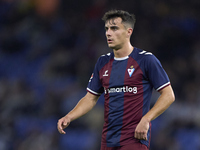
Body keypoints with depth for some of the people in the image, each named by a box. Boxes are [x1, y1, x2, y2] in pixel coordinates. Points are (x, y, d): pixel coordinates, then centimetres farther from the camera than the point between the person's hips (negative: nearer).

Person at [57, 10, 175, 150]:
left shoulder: (146, 59, -5)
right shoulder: (103, 62, 12)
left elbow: (168, 95, -5)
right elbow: (90, 98, 17)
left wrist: (146, 120, -16)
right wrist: (69, 117, 1)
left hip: (135, 139, -6)